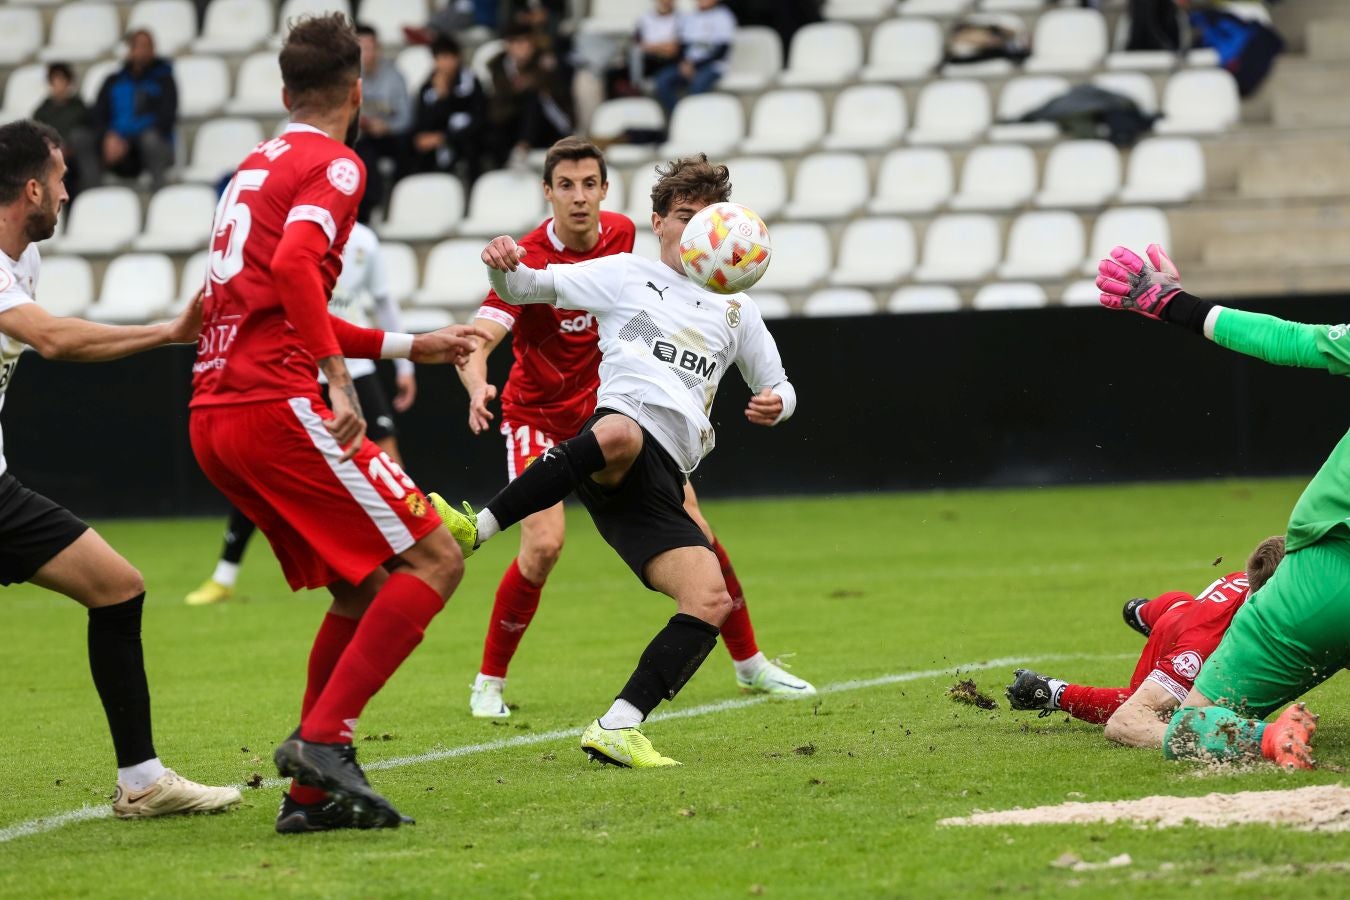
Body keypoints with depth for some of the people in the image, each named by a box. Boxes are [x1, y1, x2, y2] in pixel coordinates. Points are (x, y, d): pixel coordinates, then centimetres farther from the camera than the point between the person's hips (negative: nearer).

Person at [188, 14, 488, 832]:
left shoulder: (256, 168, 25)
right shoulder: (333, 165, -3)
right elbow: (294, 264, -23)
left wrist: (408, 347, 39)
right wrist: (340, 381, -27)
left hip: (214, 417, 9)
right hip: (277, 404, -9)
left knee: (365, 589, 16)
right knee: (433, 561, -6)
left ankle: (313, 792, 10)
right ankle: (323, 738, -16)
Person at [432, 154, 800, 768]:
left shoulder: (735, 311, 29)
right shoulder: (626, 275, 17)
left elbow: (776, 384, 39)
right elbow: (525, 288, 14)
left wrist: (775, 403, 12)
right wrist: (504, 266, -11)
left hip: (660, 482, 5)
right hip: (624, 424, -5)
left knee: (711, 602, -15)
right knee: (619, 434, -45)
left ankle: (617, 728, -12)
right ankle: (475, 530, -41)